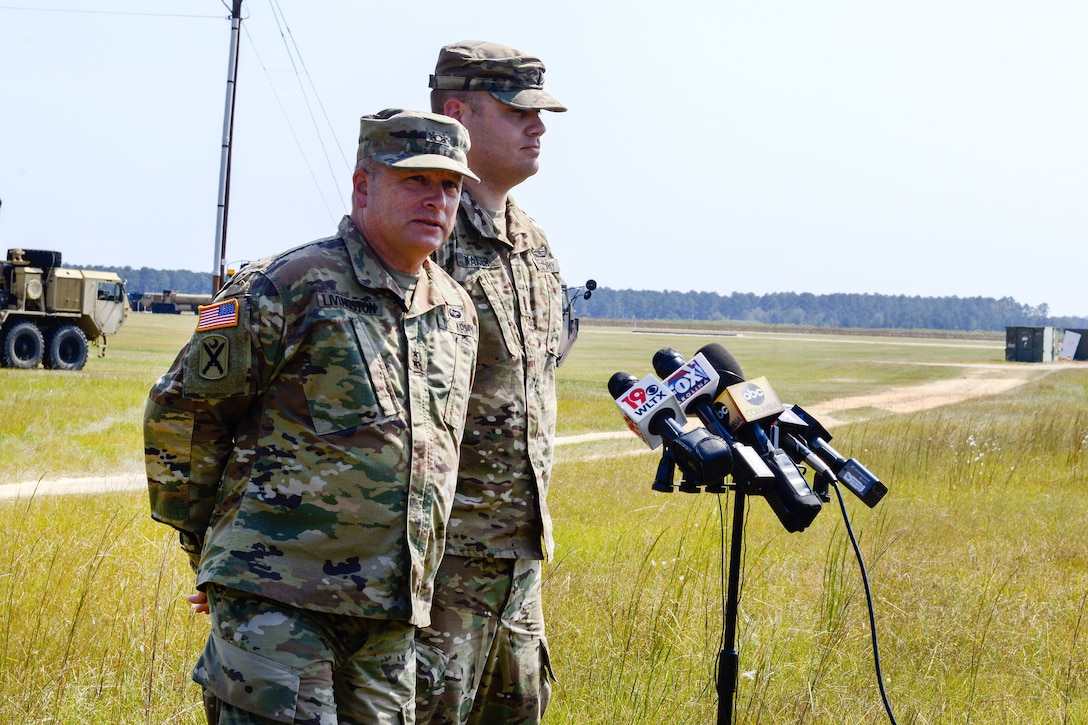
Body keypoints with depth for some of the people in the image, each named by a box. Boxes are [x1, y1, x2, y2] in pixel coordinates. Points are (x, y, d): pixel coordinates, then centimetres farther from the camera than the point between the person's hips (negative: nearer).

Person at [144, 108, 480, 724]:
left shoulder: (458, 311, 14)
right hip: (277, 598, -7)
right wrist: (205, 542, 5)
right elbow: (179, 413, -3)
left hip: (391, 610, 7)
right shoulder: (289, 287, -8)